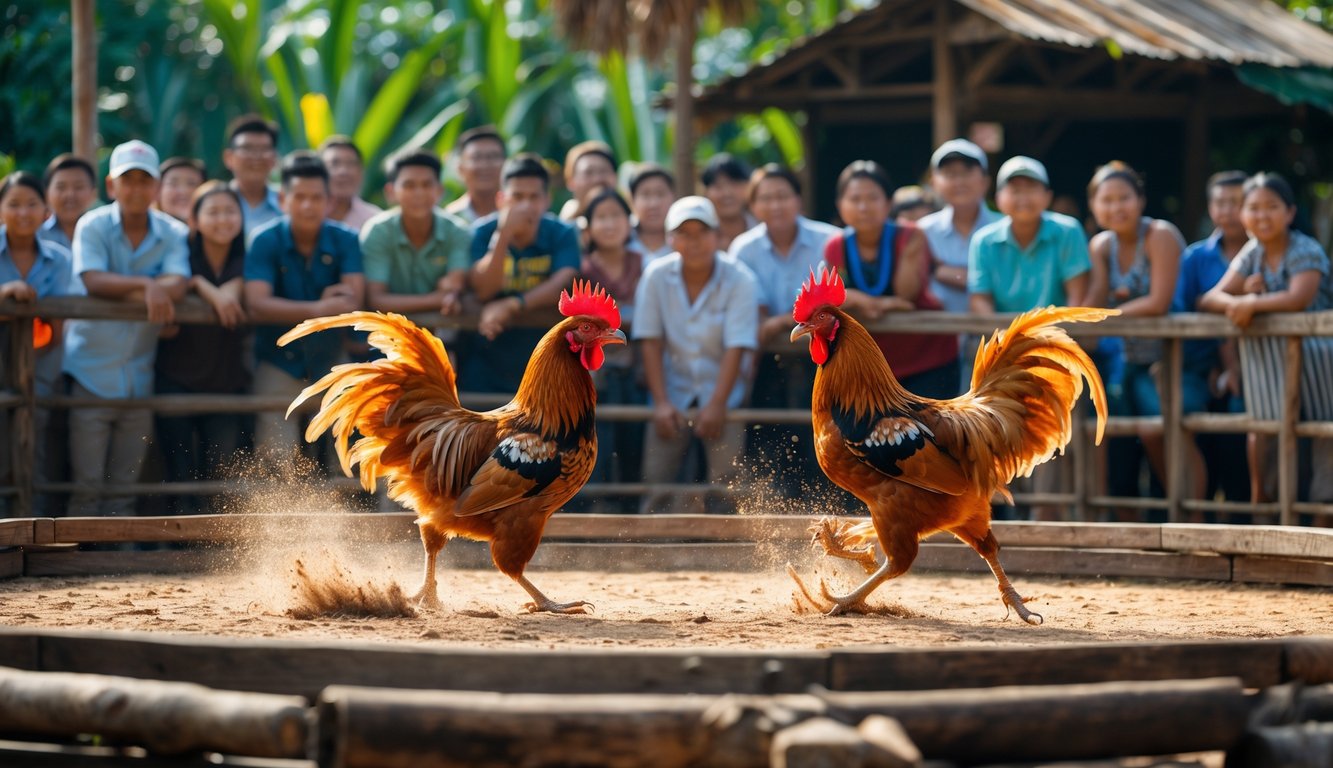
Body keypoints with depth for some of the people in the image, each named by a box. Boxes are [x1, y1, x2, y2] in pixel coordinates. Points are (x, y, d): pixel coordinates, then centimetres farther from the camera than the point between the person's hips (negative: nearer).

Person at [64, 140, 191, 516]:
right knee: (87, 482, -3)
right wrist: (146, 286, -33)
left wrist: (124, 291, -26)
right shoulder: (92, 227, -4)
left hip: (139, 373, 3)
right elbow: (93, 281, -20)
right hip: (91, 369, -3)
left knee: (124, 485, 9)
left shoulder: (172, 234, 2)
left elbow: (177, 285, -13)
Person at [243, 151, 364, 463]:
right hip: (278, 364, -2)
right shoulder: (265, 241, -9)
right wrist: (317, 310, -34)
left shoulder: (345, 241, -3)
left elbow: (354, 298, -17)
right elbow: (257, 305, -23)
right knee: (276, 461, -8)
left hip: (330, 363, 2)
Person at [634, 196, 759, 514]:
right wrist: (661, 402, -12)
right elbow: (650, 341, -5)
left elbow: (736, 347, -14)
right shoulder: (656, 276, -4)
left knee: (725, 479, -12)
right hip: (673, 394, 2)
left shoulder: (739, 280, -10)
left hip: (721, 395, -2)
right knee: (655, 479, -8)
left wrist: (717, 404, -21)